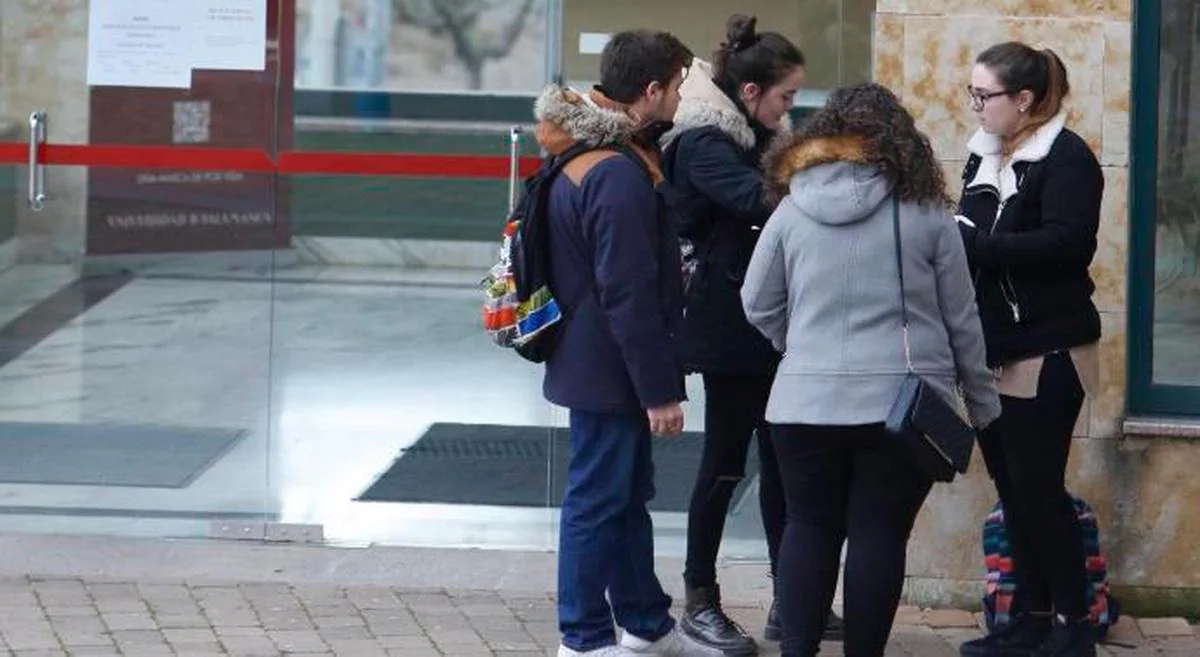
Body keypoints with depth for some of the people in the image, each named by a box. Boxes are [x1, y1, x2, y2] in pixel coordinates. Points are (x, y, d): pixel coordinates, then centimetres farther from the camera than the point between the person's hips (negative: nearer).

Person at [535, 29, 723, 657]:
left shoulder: (586, 155, 10)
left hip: (595, 363, 11)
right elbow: (629, 294, -24)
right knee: (597, 500, -1)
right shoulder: (620, 175, -23)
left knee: (629, 494, 19)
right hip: (610, 370, -11)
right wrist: (658, 390, -21)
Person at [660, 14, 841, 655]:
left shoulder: (763, 136, 12)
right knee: (724, 464, -1)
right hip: (731, 329, -8)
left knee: (782, 460, 11)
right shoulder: (704, 143, -14)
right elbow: (757, 199, -30)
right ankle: (700, 601, 10)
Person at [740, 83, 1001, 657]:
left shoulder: (793, 210, 3)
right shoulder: (924, 212, -1)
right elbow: (961, 319, 4)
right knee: (879, 534, 3)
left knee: (809, 527, 12)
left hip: (807, 402, 2)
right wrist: (982, 401, 14)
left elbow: (758, 306, 9)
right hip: (903, 407, -1)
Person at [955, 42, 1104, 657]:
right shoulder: (986, 155, 13)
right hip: (994, 350, 8)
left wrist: (974, 245, -25)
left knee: (1039, 487, -5)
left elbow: (1066, 242, -23)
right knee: (1011, 486, 10)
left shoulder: (1066, 158, -11)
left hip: (1045, 351, -8)